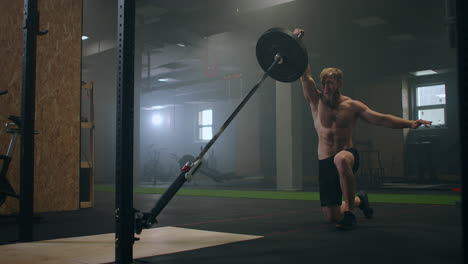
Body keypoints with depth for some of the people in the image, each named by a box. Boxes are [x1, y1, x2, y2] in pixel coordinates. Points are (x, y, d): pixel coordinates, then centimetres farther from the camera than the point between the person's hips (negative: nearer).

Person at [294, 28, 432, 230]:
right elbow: (305, 75, -5)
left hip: (347, 154, -2)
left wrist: (409, 123, -17)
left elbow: (381, 119, -4)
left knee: (341, 159, -43)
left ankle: (348, 211, -29)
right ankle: (358, 200, 37)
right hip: (325, 162, 2)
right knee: (331, 217, 3)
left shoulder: (352, 106, 1)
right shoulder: (317, 102, 3)